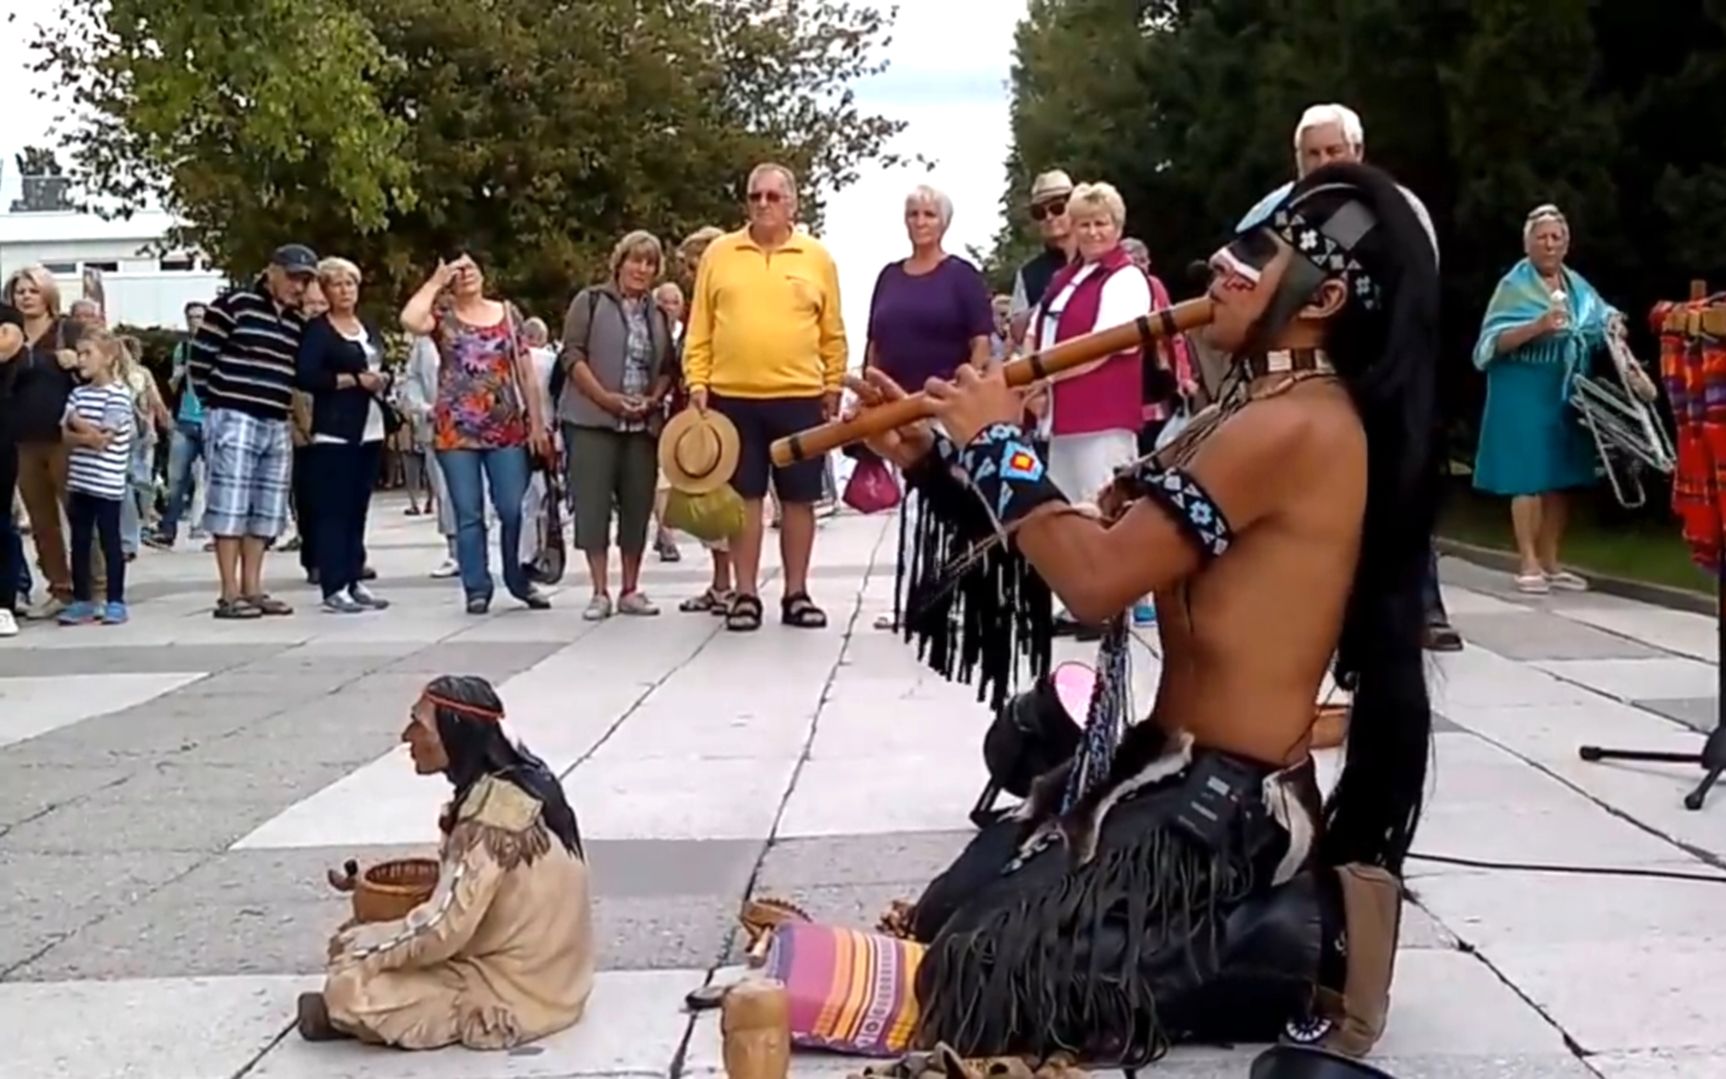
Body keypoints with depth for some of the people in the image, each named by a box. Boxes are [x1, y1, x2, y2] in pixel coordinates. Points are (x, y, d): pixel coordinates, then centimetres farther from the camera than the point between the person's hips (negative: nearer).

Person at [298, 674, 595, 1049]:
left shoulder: (491, 811, -25)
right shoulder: (516, 782, 3)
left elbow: (443, 929, -23)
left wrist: (358, 943, -8)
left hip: (515, 991, -9)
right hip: (539, 972, 9)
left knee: (349, 989, -15)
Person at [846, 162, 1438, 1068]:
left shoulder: (1296, 423, -21)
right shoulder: (1252, 408, 11)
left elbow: (1096, 575, -24)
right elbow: (1106, 531, 10)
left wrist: (998, 447, -10)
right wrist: (934, 461, 4)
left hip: (1228, 801, -10)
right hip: (1176, 766, 10)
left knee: (983, 978, -11)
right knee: (947, 918, 16)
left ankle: (1296, 949, -3)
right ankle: (1283, 919, 15)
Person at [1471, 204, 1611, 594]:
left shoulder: (1578, 286, 12)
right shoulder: (1514, 285, -7)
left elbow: (1604, 322, 18)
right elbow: (1494, 342, -15)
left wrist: (1614, 325, -4)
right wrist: (1537, 326, -27)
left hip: (1568, 396, 6)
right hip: (1525, 395, -6)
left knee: (1562, 478, 8)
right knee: (1528, 478, -7)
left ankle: (1551, 561, 16)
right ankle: (1529, 564, -2)